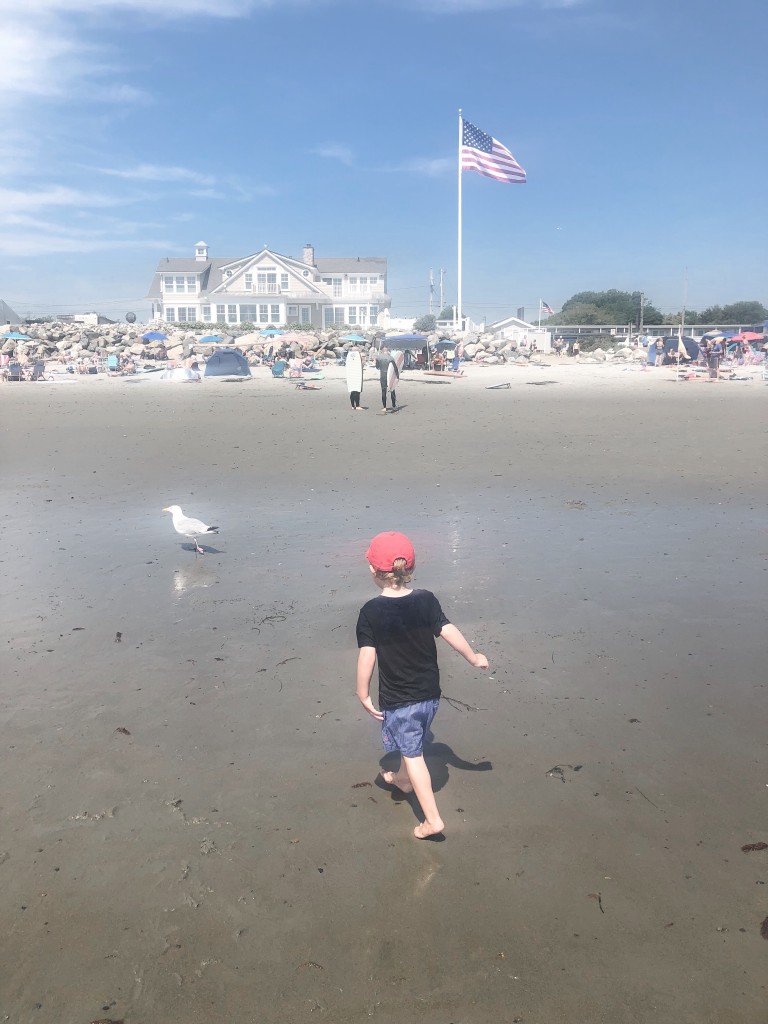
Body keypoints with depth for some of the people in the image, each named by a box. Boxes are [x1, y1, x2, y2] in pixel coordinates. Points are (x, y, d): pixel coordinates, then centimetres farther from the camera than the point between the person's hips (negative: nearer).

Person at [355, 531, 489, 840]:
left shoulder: (371, 612, -19)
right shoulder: (427, 600, -10)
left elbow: (367, 655, -20)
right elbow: (449, 632, -9)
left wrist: (363, 695, -9)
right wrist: (474, 658, 6)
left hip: (396, 699, -5)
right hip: (430, 693, 5)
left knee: (412, 754, 8)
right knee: (413, 742, 28)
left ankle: (432, 819, 7)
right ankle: (403, 780, 53)